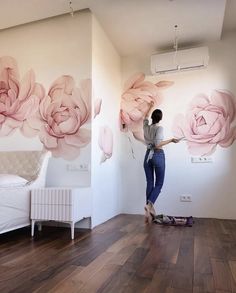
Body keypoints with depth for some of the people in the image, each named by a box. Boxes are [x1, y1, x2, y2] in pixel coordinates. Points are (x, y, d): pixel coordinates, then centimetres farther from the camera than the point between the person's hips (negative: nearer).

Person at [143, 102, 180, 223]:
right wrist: (171, 140, -11)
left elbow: (146, 117, 29)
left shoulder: (146, 127, 7)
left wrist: (150, 107, 44)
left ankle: (149, 210, 6)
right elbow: (158, 144, -21)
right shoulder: (159, 128, -10)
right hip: (158, 156, -5)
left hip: (148, 155, 5)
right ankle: (149, 204, -17)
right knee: (159, 184, 4)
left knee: (150, 183, 7)